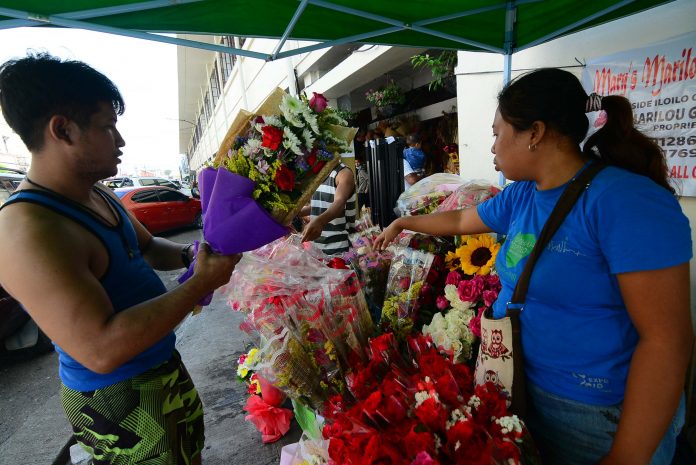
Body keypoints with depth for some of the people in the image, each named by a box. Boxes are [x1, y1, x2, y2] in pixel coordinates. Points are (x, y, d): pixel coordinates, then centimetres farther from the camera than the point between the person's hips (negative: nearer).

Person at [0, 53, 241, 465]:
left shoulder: (100, 195, 1)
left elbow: (148, 248, 15)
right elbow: (102, 350, -34)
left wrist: (191, 254, -6)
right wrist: (202, 283, -30)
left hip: (163, 366, 8)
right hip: (119, 402, -8)